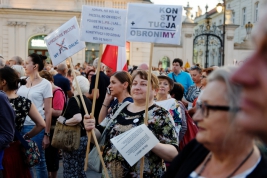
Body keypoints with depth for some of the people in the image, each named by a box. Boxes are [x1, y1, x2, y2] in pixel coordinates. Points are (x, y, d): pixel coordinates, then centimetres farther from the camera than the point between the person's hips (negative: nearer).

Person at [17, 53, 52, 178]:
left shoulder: (45, 84, -4)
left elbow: (48, 112, -6)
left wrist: (47, 134, -8)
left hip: (36, 127, -5)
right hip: (20, 125, 5)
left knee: (39, 161, 5)